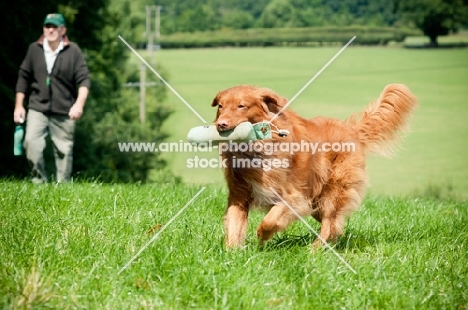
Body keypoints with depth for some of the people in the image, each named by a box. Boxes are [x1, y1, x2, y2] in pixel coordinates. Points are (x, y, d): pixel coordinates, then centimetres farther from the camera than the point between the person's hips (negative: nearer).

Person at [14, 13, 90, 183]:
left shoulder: (73, 51, -3)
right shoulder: (34, 49, 4)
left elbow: (83, 79, -7)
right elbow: (23, 77, 12)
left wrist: (79, 104, -21)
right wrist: (19, 105, 10)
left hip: (64, 111, -1)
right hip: (38, 108, 1)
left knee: (64, 150, 2)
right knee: (31, 142, -17)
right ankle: (39, 181, -4)